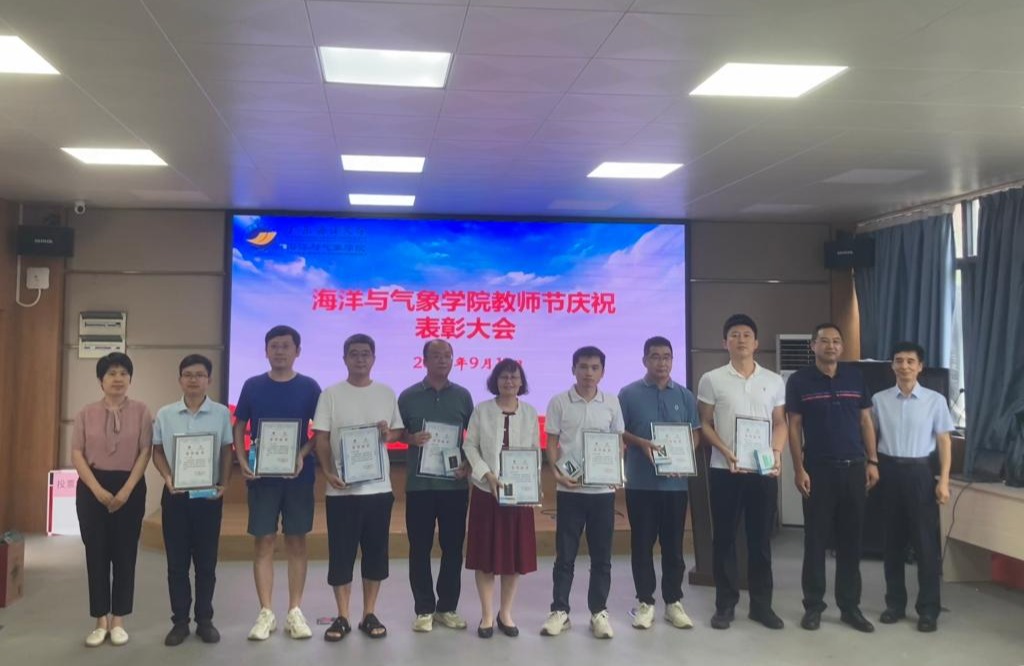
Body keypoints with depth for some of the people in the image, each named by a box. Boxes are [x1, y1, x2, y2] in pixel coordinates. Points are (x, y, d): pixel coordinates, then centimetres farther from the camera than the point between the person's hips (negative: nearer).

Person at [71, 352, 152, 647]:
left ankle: (118, 621, 12)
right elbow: (77, 454, -1)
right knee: (96, 552, 4)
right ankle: (101, 621, 13)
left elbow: (145, 453, -5)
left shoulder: (141, 411, 0)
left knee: (124, 552, 3)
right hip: (92, 487, 1)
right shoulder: (86, 413, 4)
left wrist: (126, 490, -14)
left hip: (130, 486, -1)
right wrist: (97, 489, -13)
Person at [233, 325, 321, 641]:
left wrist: (303, 454, -14)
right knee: (264, 541, 3)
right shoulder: (252, 386, 3)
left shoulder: (309, 387, 0)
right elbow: (239, 427, 7)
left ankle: (294, 611, 15)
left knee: (296, 541, 6)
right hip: (261, 474, 0)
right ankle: (266, 612, 12)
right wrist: (242, 459, -8)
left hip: (298, 474, 0)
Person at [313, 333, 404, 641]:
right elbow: (321, 438, -2)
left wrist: (389, 434, -10)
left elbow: (399, 431, 13)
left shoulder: (387, 393, 7)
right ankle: (342, 617, 15)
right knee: (341, 553, 3)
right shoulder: (331, 394, 0)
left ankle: (369, 615, 20)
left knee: (375, 552, 8)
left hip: (379, 486, 2)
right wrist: (328, 472, -15)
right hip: (341, 487, -2)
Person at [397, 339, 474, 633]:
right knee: (420, 548, 4)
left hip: (454, 483, 2)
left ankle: (448, 607, 20)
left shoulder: (463, 396, 6)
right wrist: (411, 439, -15)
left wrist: (468, 465, -3)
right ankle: (424, 610, 15)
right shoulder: (408, 396, 1)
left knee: (453, 547, 7)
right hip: (419, 483, -1)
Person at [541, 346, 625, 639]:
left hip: (603, 489, 2)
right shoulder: (559, 402, -1)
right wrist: (557, 473, -12)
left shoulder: (612, 403, 4)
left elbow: (619, 442, 10)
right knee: (565, 554, 5)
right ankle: (560, 611, 15)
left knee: (601, 555, 7)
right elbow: (552, 443, 3)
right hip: (570, 489, -1)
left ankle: (599, 612, 18)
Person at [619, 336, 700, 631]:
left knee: (673, 544, 9)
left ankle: (673, 601, 20)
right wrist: (641, 444, -16)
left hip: (675, 482, 2)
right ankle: (645, 602, 16)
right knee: (642, 543, 5)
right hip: (641, 482, -2)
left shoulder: (685, 396, 7)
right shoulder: (629, 394, 0)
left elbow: (694, 434, 10)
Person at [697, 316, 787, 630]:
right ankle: (725, 604, 14)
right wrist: (725, 451, -13)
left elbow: (780, 423, 11)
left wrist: (777, 452, -7)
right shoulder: (712, 380, 1)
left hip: (764, 471, 2)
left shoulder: (774, 381, 7)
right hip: (724, 470, -2)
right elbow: (705, 424, 2)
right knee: (724, 538, 4)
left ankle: (761, 604, 19)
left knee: (761, 539, 8)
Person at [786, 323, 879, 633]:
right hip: (818, 469, -3)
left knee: (851, 539, 8)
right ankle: (813, 606, 14)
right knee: (815, 540, 4)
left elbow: (866, 421, 10)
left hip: (853, 467, 3)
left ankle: (850, 606, 19)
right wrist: (799, 469, -8)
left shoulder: (855, 378, 7)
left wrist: (872, 462, 3)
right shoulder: (799, 381, -2)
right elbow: (794, 427, -2)